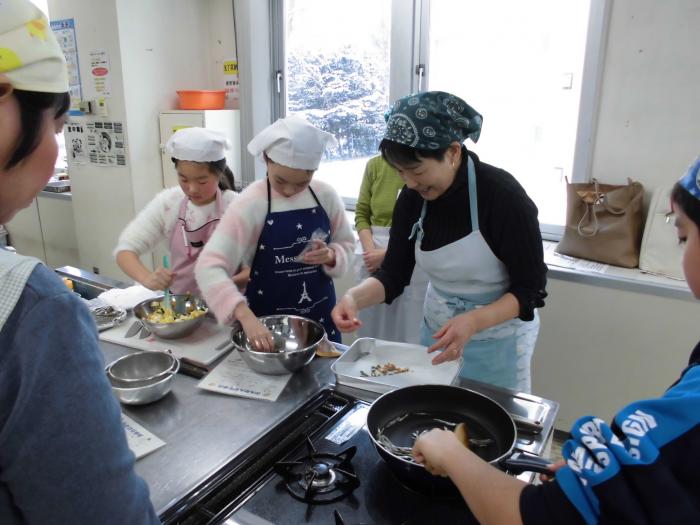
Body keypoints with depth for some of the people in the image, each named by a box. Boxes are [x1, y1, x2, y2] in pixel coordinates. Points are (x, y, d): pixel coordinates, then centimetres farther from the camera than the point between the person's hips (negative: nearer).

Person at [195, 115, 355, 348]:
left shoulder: (326, 196, -7)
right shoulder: (251, 204, -18)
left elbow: (346, 244, 7)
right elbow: (209, 266, -26)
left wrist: (331, 256, -16)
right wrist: (245, 316, -39)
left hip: (321, 316, 4)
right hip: (266, 319, -3)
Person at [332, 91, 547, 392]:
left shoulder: (503, 195, -24)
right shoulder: (413, 198, -10)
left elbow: (531, 288, -19)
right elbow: (394, 273, -7)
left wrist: (472, 322, -34)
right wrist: (355, 296, -27)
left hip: (497, 340, -4)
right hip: (437, 332, 5)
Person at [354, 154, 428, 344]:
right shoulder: (375, 165, 5)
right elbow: (361, 213, 9)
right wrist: (369, 250, -7)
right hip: (374, 259, 4)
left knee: (410, 335, 3)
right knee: (372, 333, 12)